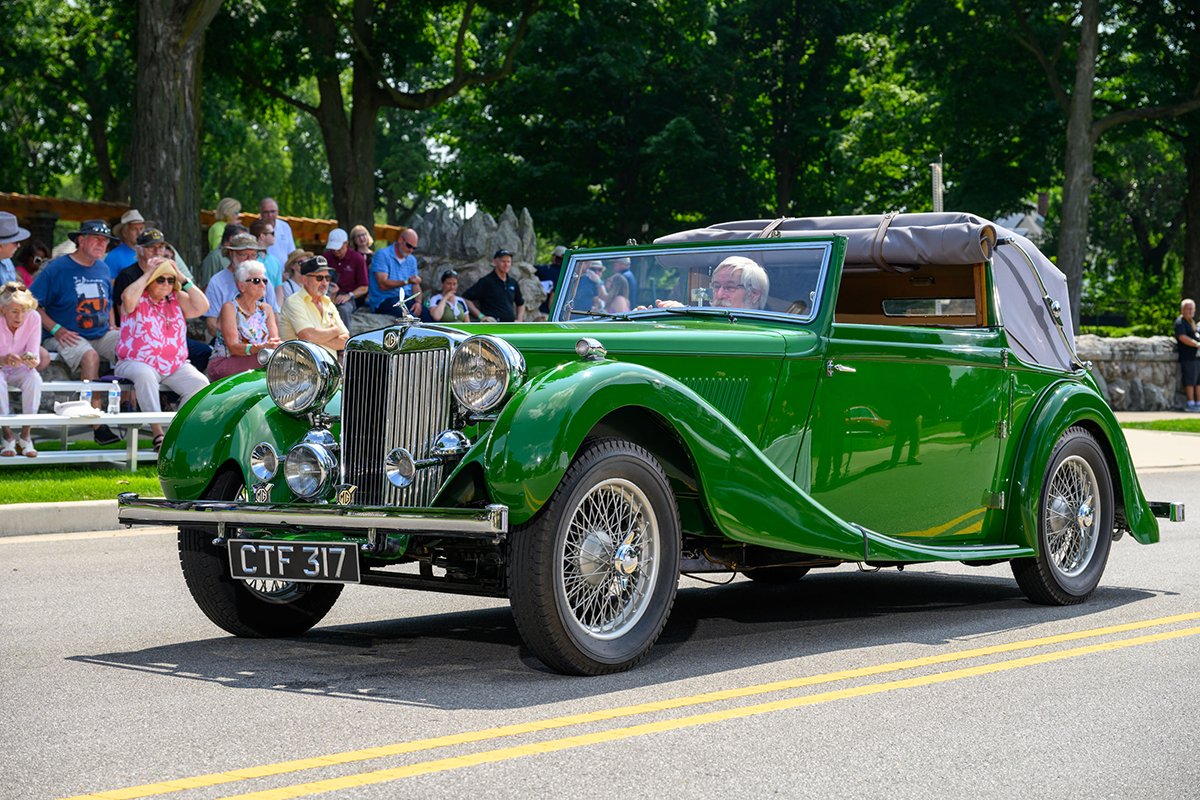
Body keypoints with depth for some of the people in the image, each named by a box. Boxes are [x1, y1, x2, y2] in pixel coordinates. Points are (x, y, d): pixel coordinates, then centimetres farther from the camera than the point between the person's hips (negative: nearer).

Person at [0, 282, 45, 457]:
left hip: (19, 370, 2)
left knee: (34, 379, -30)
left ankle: (25, 434, -19)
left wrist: (33, 361, -39)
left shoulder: (33, 319, -17)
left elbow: (34, 354, -15)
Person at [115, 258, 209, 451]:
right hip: (137, 363, -4)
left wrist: (182, 279, -1)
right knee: (145, 375, -38)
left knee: (200, 383, -20)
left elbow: (201, 307, 0)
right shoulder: (138, 299, 2)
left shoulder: (177, 299, 15)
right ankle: (157, 433, -38)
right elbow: (128, 298, -22)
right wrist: (147, 274, -10)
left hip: (176, 366, 4)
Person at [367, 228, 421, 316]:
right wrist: (406, 282, -26)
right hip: (384, 300, -6)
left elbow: (415, 286, 10)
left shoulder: (412, 260, 16)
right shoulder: (382, 255, -5)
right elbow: (383, 284, -15)